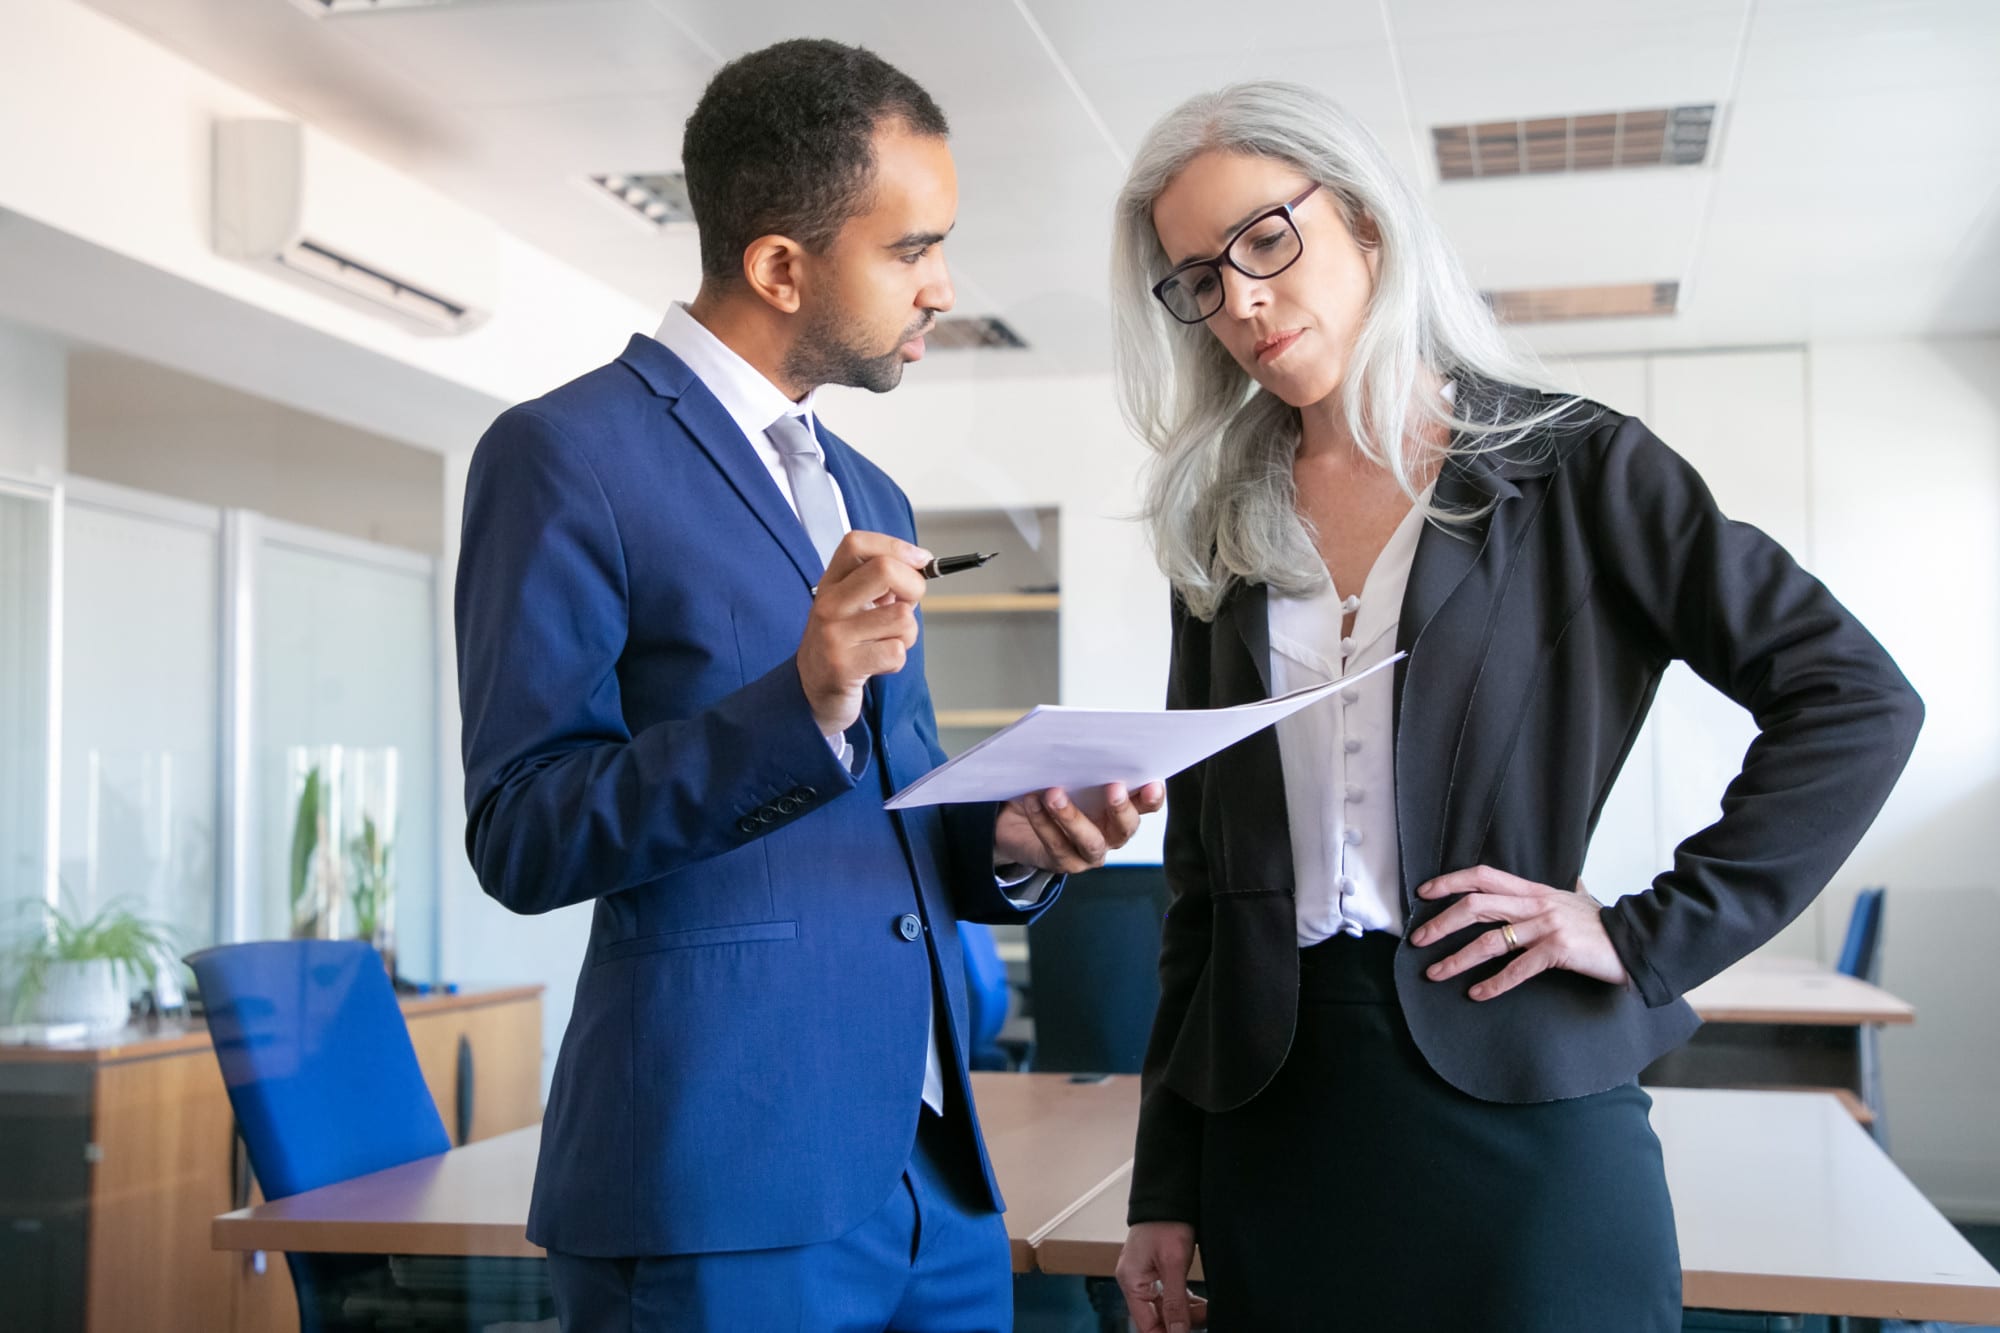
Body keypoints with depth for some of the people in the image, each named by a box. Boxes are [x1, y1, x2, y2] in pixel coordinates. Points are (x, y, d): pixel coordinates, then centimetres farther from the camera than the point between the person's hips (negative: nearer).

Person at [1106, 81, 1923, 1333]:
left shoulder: (1569, 465, 0)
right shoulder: (1223, 534, 10)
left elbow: (1858, 699, -3)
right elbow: (1203, 879, 9)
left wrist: (1649, 935, -10)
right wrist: (1165, 1190, 6)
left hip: (1520, 1104, -3)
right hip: (1271, 1122, 4)